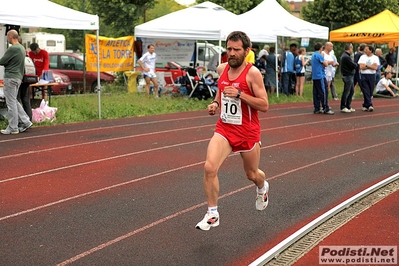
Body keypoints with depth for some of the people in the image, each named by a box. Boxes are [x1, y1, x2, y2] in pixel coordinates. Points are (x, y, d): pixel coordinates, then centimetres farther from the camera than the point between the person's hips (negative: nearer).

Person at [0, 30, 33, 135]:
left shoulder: (13, 49, -18)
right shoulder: (21, 48, 12)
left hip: (11, 78, -9)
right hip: (18, 77, 9)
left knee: (11, 103, -2)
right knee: (14, 102, 17)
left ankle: (12, 128, 3)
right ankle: (26, 122, 15)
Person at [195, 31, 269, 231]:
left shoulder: (252, 73, -14)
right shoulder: (222, 69, 3)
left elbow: (264, 105, -17)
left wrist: (239, 94, -26)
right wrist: (216, 103, 3)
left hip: (248, 132, -3)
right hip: (224, 129, 4)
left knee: (252, 174, 16)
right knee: (209, 167, -18)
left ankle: (262, 188, 56)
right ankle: (212, 214, -4)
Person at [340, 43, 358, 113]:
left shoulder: (345, 55, 15)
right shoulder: (346, 57, -19)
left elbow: (353, 65, 15)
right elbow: (354, 66, -19)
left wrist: (354, 64, -4)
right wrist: (356, 64, 1)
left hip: (350, 76, 11)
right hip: (348, 76, -11)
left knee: (351, 91, 15)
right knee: (346, 92, -4)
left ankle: (348, 106, 21)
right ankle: (343, 107, 2)